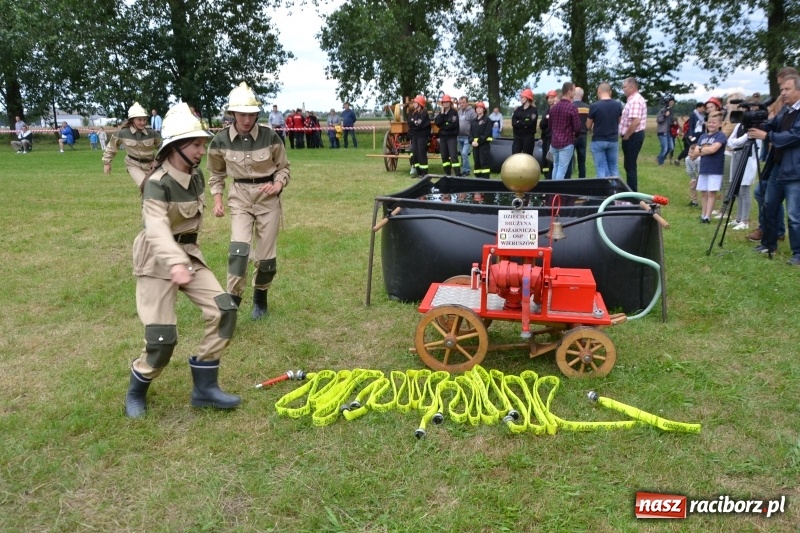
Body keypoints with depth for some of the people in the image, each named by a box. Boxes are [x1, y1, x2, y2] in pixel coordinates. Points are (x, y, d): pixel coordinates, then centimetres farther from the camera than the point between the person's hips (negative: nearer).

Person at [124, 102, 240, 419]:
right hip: (158, 261, -7)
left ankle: (205, 389, 5)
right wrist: (175, 263, -53)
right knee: (162, 339, -8)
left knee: (224, 311, -7)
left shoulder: (196, 177, 3)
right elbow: (156, 228, -36)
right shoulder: (157, 184, -21)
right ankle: (136, 393, 22)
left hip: (188, 255, 7)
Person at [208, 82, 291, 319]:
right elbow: (216, 174, 8)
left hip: (268, 198, 0)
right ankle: (232, 303, -9)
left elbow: (283, 167, 2)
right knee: (239, 249, -19)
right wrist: (217, 200, -3)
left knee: (265, 255, 7)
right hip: (239, 198, 0)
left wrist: (277, 185, -17)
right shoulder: (221, 140, -8)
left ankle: (260, 297, 32)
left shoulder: (270, 136, -11)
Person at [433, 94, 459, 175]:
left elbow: (453, 124, -15)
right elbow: (437, 123, -2)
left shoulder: (454, 112, -3)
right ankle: (447, 173, 16)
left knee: (453, 156, -13)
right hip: (442, 136, 6)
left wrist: (443, 126, -6)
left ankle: (458, 174, -15)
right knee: (444, 156, 8)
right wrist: (442, 113, -9)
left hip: (452, 136, -6)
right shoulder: (441, 113, 13)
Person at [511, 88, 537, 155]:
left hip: (529, 137, -4)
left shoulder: (533, 110, -3)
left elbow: (529, 123, -15)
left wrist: (518, 123, -5)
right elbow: (513, 122, -2)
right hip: (517, 136, 4)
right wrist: (524, 124, -17)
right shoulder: (518, 109, 11)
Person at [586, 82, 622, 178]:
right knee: (614, 167, 13)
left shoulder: (594, 106, -13)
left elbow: (588, 126, -3)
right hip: (613, 140, 4)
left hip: (598, 141, -3)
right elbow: (619, 122, 14)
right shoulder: (617, 105, -1)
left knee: (601, 168, 2)